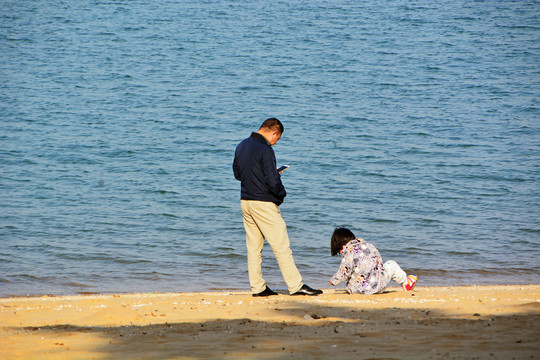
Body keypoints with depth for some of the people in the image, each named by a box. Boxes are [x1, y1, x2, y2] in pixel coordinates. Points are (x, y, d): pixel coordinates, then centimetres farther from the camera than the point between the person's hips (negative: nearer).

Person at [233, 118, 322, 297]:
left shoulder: (241, 146, 8)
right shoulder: (265, 150, -18)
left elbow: (237, 173, 20)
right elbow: (273, 181, -22)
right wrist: (282, 193, -2)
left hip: (245, 201, 8)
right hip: (263, 204, -8)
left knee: (253, 247, 12)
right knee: (282, 246, -2)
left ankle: (258, 287, 14)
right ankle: (296, 285, 1)